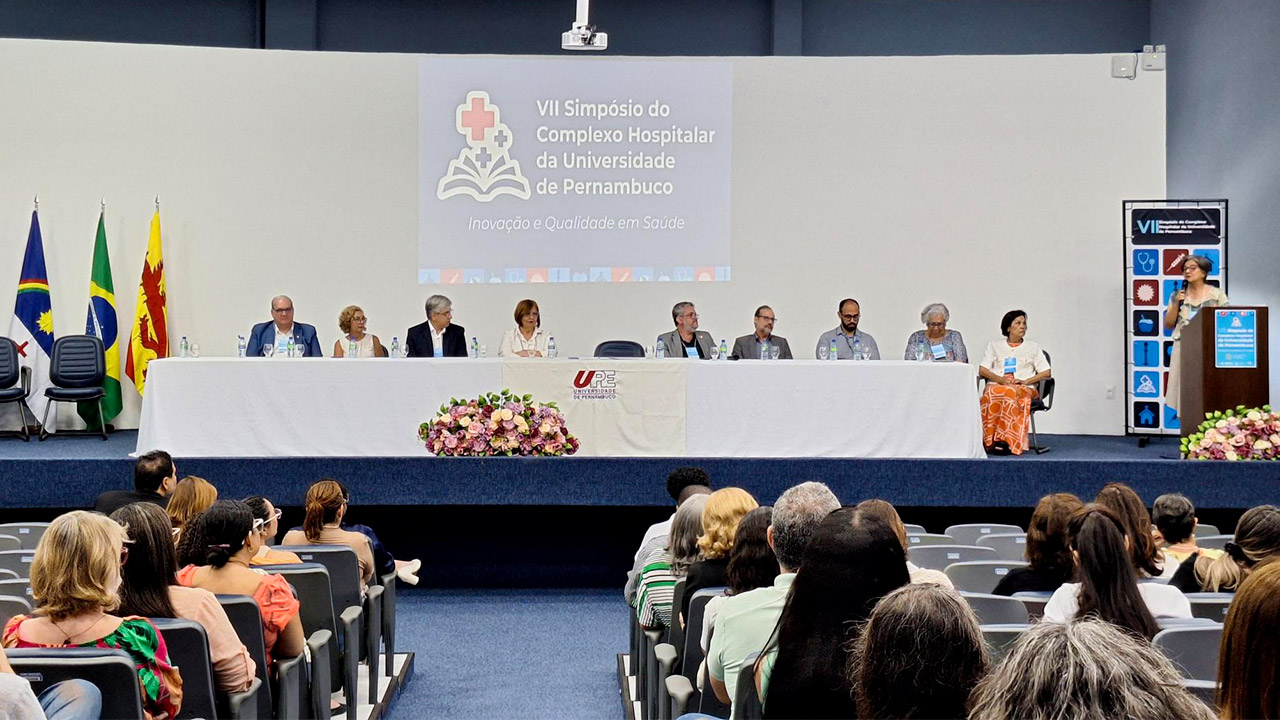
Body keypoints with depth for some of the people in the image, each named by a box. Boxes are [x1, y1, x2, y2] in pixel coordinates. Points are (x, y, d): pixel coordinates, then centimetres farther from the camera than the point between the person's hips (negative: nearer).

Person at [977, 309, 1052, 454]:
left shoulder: (1033, 347, 22)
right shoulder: (994, 345, 23)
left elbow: (1046, 372, 12)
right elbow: (982, 370, 12)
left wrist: (1025, 381, -4)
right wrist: (1001, 379, -7)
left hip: (1025, 389, -1)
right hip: (996, 385, 1)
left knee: (1011, 393, -39)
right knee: (992, 393, -38)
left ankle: (1006, 440, -45)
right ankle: (992, 440, -43)